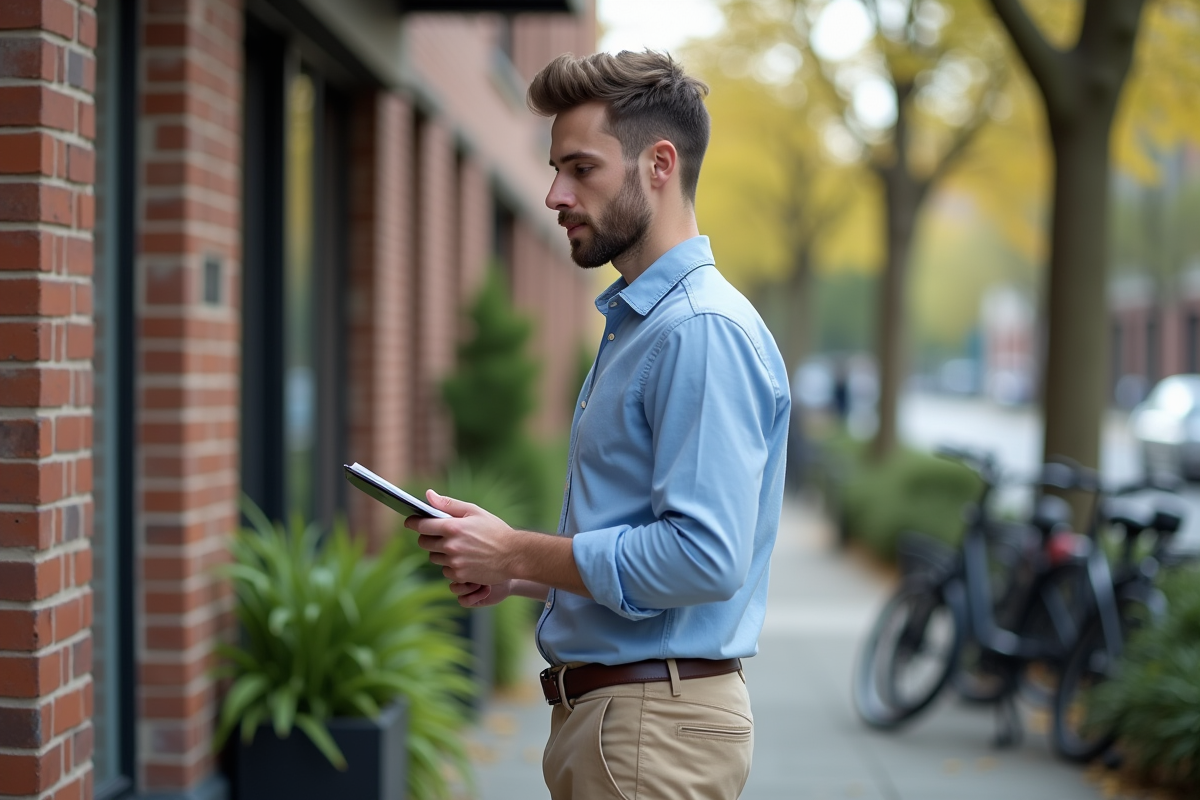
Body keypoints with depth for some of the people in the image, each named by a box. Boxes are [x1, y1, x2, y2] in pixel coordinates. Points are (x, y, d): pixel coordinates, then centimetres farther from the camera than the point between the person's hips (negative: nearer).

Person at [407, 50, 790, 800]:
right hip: (602, 707, 10)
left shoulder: (705, 331, -18)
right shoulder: (634, 323, 15)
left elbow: (704, 557, -26)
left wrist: (519, 553, -17)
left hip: (654, 724, -10)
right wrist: (515, 574, 7)